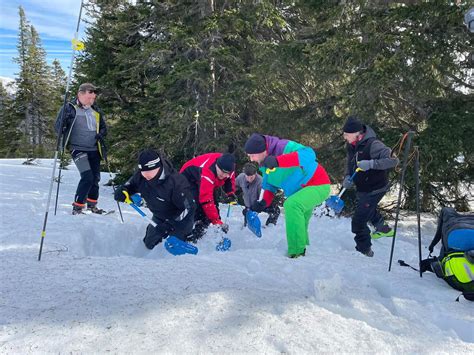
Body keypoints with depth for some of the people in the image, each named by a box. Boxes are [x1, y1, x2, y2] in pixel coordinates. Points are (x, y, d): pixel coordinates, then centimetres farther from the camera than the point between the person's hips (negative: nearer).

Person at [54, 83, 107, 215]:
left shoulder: (96, 111, 9)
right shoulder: (69, 108, -5)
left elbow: (103, 127, 20)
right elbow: (58, 128, -5)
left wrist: (101, 134, -2)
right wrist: (64, 119, -26)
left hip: (94, 150, 6)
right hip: (78, 149, -6)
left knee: (95, 178, 11)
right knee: (87, 177, -19)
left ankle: (92, 205, 31)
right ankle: (77, 207, -7)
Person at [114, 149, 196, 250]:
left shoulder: (175, 182, -39)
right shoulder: (140, 176, -20)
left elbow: (189, 208, -33)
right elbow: (129, 185, 0)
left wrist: (170, 225, -37)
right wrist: (122, 191, -25)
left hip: (179, 219, -6)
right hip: (159, 217, 6)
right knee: (149, 244, 13)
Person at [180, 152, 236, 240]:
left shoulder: (227, 165, -23)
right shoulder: (207, 173, -44)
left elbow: (230, 178, 3)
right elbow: (206, 200, -46)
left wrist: (230, 192, -12)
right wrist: (216, 221, -46)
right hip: (188, 178, -8)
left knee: (214, 204, 1)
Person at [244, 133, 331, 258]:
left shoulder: (284, 147, -28)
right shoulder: (265, 165, -1)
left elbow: (308, 154, -44)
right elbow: (269, 185, 9)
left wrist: (278, 160, -54)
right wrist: (264, 202, -12)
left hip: (318, 185, -10)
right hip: (300, 191, 10)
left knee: (291, 204, -32)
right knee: (298, 226, 23)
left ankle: (297, 252, -25)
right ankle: (301, 250, 49)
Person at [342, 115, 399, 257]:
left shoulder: (372, 145, -29)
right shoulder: (351, 146, -4)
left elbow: (393, 159, -33)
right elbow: (350, 165, 9)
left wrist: (371, 163, -42)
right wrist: (348, 178, -10)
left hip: (374, 189, -9)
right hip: (362, 188, 9)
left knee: (358, 221, -7)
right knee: (368, 209, 34)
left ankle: (364, 250, 15)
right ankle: (383, 229, 62)